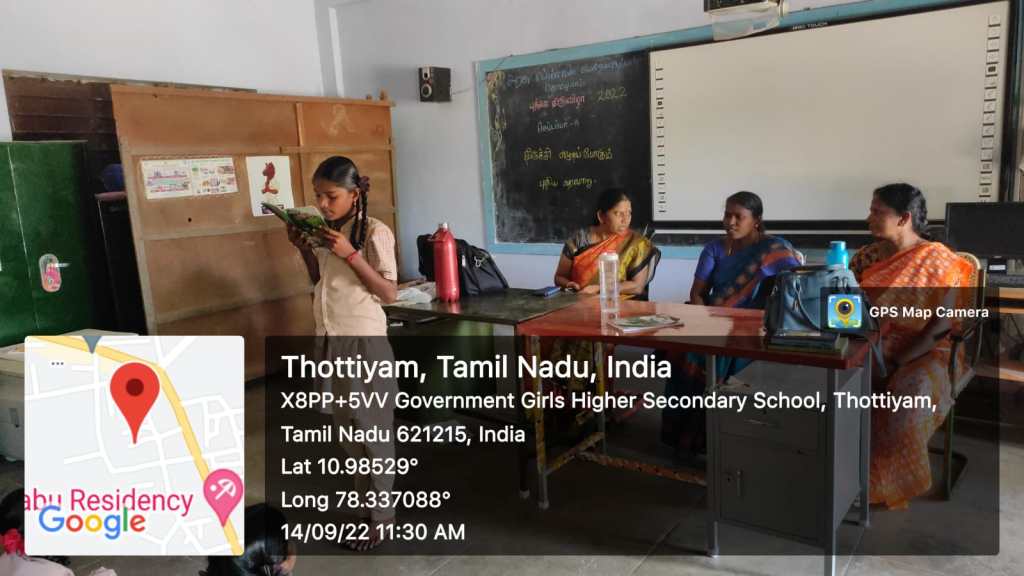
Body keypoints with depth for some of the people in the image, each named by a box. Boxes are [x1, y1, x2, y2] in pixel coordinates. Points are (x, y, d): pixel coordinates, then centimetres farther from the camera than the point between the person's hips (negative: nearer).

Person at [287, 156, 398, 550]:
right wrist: (304, 248, 2)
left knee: (371, 429, 4)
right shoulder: (326, 231, 7)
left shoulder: (374, 232, -13)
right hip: (330, 340, 8)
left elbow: (389, 293, -15)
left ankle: (380, 516, 18)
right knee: (346, 428, 17)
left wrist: (350, 254, -23)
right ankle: (368, 500, 33)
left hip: (364, 343, -7)